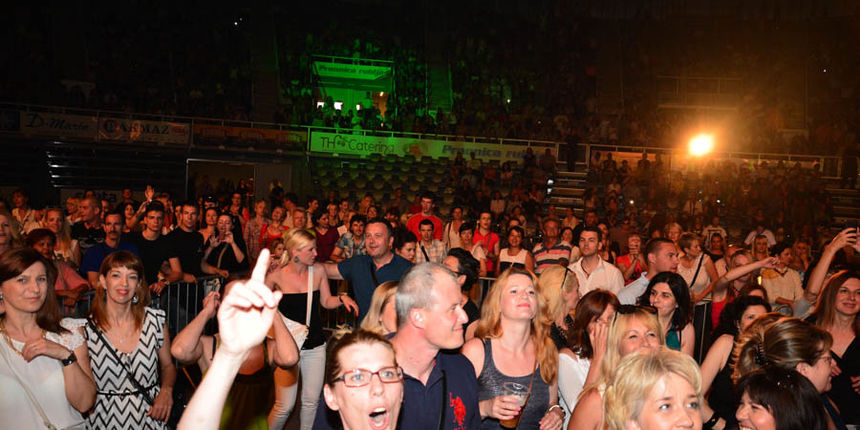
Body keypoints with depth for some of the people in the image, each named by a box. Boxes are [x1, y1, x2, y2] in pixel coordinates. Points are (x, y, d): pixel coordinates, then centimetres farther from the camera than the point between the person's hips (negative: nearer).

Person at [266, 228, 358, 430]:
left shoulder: (318, 270, 0)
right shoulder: (277, 276, -9)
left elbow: (326, 301, 9)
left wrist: (342, 298, -9)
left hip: (315, 345, 3)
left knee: (311, 402, 10)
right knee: (284, 406, -2)